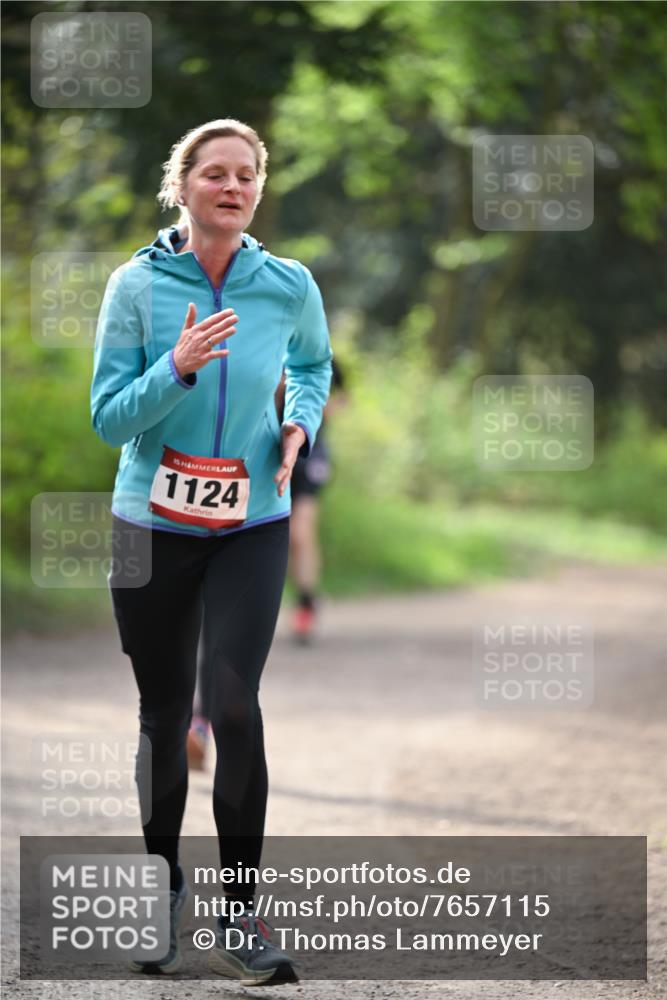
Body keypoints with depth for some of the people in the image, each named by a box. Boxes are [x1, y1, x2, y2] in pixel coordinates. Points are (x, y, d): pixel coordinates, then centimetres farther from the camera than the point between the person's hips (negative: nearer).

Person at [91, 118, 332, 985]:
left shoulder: (290, 286, -4)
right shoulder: (138, 284, -9)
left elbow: (314, 364, 19)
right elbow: (108, 417, -10)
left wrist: (300, 425, 0)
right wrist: (179, 367, -25)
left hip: (251, 525, 0)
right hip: (152, 525, 0)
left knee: (234, 704, -16)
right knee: (164, 717, 9)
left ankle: (241, 916, -7)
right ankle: (163, 888, 29)